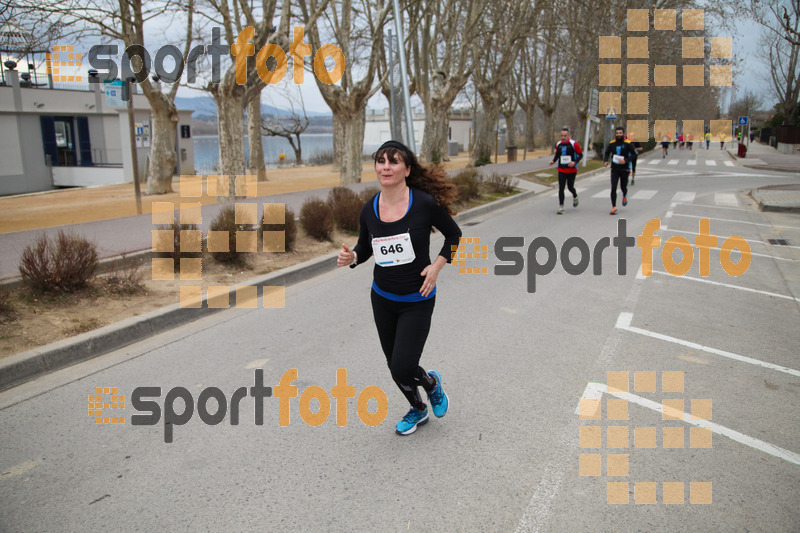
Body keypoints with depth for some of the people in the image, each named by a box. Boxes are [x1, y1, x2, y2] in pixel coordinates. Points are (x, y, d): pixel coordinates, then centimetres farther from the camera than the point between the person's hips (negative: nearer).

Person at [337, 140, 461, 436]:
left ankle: (431, 382, 29)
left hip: (417, 300, -4)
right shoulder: (369, 210, -6)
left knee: (402, 368, -9)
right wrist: (351, 257, -12)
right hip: (382, 298, 4)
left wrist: (436, 266, -12)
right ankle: (417, 409, 46)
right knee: (394, 364, 16)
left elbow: (453, 234, 0)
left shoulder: (425, 203, -16)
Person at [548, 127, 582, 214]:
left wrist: (575, 162, -20)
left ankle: (575, 197, 41)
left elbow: (581, 155, -3)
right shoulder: (558, 145, 4)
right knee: (561, 188, -6)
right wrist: (553, 161, 3)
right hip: (561, 170, 3)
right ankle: (561, 207, -2)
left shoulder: (574, 144, -9)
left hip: (572, 170, -3)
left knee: (570, 187, 6)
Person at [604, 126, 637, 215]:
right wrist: (605, 161, -4)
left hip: (624, 169, -1)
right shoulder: (612, 144, 3)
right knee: (613, 188, -9)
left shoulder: (628, 144, -6)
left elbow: (634, 155, -5)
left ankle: (624, 196, 47)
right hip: (614, 169, 1)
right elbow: (607, 153, 16)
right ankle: (614, 207, -3)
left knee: (623, 187, 9)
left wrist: (625, 160, -20)